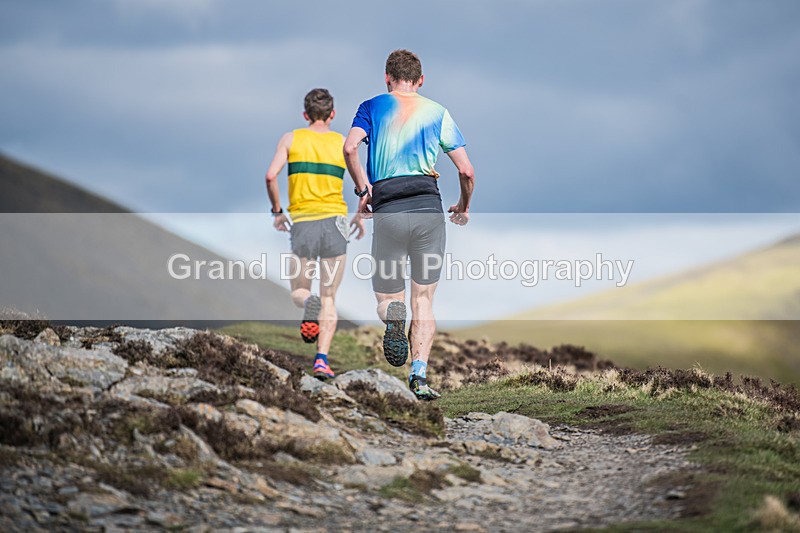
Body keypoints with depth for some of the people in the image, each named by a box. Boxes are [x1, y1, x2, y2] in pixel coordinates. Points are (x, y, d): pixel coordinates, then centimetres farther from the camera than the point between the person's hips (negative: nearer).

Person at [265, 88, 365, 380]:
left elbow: (270, 176, -6)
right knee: (329, 298, 6)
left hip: (302, 221, 0)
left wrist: (276, 210, 7)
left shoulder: (291, 139, 5)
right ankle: (322, 358, -9)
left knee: (298, 291, 14)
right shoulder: (344, 143, 6)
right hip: (335, 219, 0)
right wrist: (360, 216, 16)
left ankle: (310, 304, -23)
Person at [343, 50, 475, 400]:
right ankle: (419, 376, -7)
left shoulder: (372, 107, 12)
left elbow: (350, 148, -9)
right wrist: (464, 207, 25)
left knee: (387, 295, 12)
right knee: (423, 301, 8)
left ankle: (392, 313, -24)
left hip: (387, 210, 0)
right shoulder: (437, 112, 14)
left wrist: (362, 190, 2)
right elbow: (466, 171, 8)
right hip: (428, 207, 1)